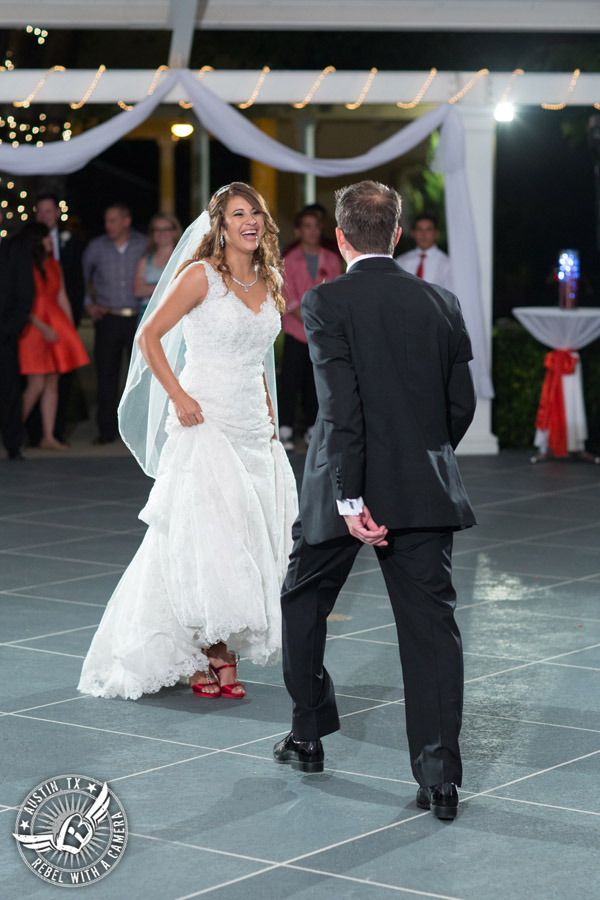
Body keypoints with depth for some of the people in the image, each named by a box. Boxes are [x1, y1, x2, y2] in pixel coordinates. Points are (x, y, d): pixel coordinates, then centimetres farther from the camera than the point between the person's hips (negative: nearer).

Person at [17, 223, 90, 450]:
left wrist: (70, 328, 10)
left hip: (56, 326, 7)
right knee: (36, 385, -9)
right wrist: (43, 328, -17)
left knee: (52, 383, 5)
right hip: (34, 328, -7)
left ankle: (48, 436, 10)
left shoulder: (54, 265, 13)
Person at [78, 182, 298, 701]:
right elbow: (150, 336, -6)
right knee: (206, 542, -8)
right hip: (207, 424, -7)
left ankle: (223, 651, 12)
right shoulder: (201, 275, -7)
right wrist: (179, 398, -14)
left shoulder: (266, 283, 12)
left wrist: (269, 413, 15)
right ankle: (203, 658, 1)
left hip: (254, 427, 7)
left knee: (247, 542, 5)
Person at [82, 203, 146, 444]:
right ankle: (107, 430, 7)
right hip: (108, 318, 1)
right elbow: (81, 276, 16)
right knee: (106, 374, 1)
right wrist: (88, 303, 8)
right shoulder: (96, 247, 5)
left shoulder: (143, 245, 1)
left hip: (138, 317, -1)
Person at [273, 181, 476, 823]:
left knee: (303, 603, 20)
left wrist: (350, 498, -17)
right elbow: (462, 404, 7)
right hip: (427, 491, 3)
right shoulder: (441, 303, 4)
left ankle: (308, 735, 31)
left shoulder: (325, 303, -9)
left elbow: (341, 406, -17)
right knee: (431, 625, 2)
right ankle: (439, 774, -4)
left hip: (349, 488, -2)